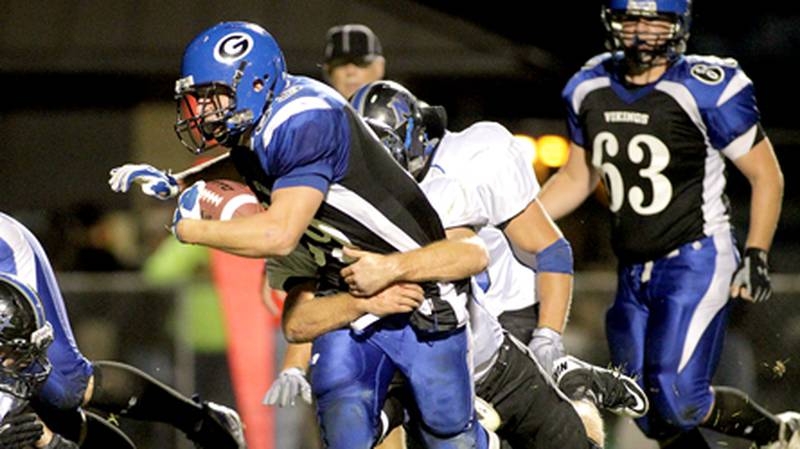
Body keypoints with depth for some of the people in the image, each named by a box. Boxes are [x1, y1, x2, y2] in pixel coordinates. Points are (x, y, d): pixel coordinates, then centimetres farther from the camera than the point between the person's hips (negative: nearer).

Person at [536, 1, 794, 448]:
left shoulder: (705, 91, -14)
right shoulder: (591, 90, 4)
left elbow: (767, 176, -6)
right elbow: (577, 179, 18)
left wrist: (756, 257, -12)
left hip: (696, 262, -6)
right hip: (634, 273, 6)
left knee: (678, 401, -17)